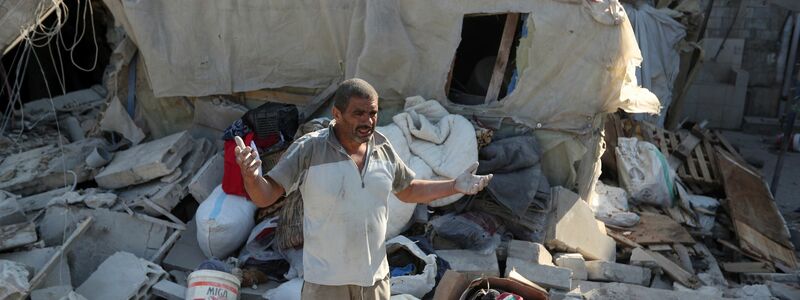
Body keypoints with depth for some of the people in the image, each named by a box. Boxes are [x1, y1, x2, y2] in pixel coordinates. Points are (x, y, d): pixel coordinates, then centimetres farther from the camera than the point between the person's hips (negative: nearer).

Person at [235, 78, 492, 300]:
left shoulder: (383, 148, -2)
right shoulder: (309, 149, -17)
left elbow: (408, 191, 13)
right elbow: (265, 197, -16)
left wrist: (456, 186, 2)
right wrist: (251, 177, -38)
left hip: (375, 276, 5)